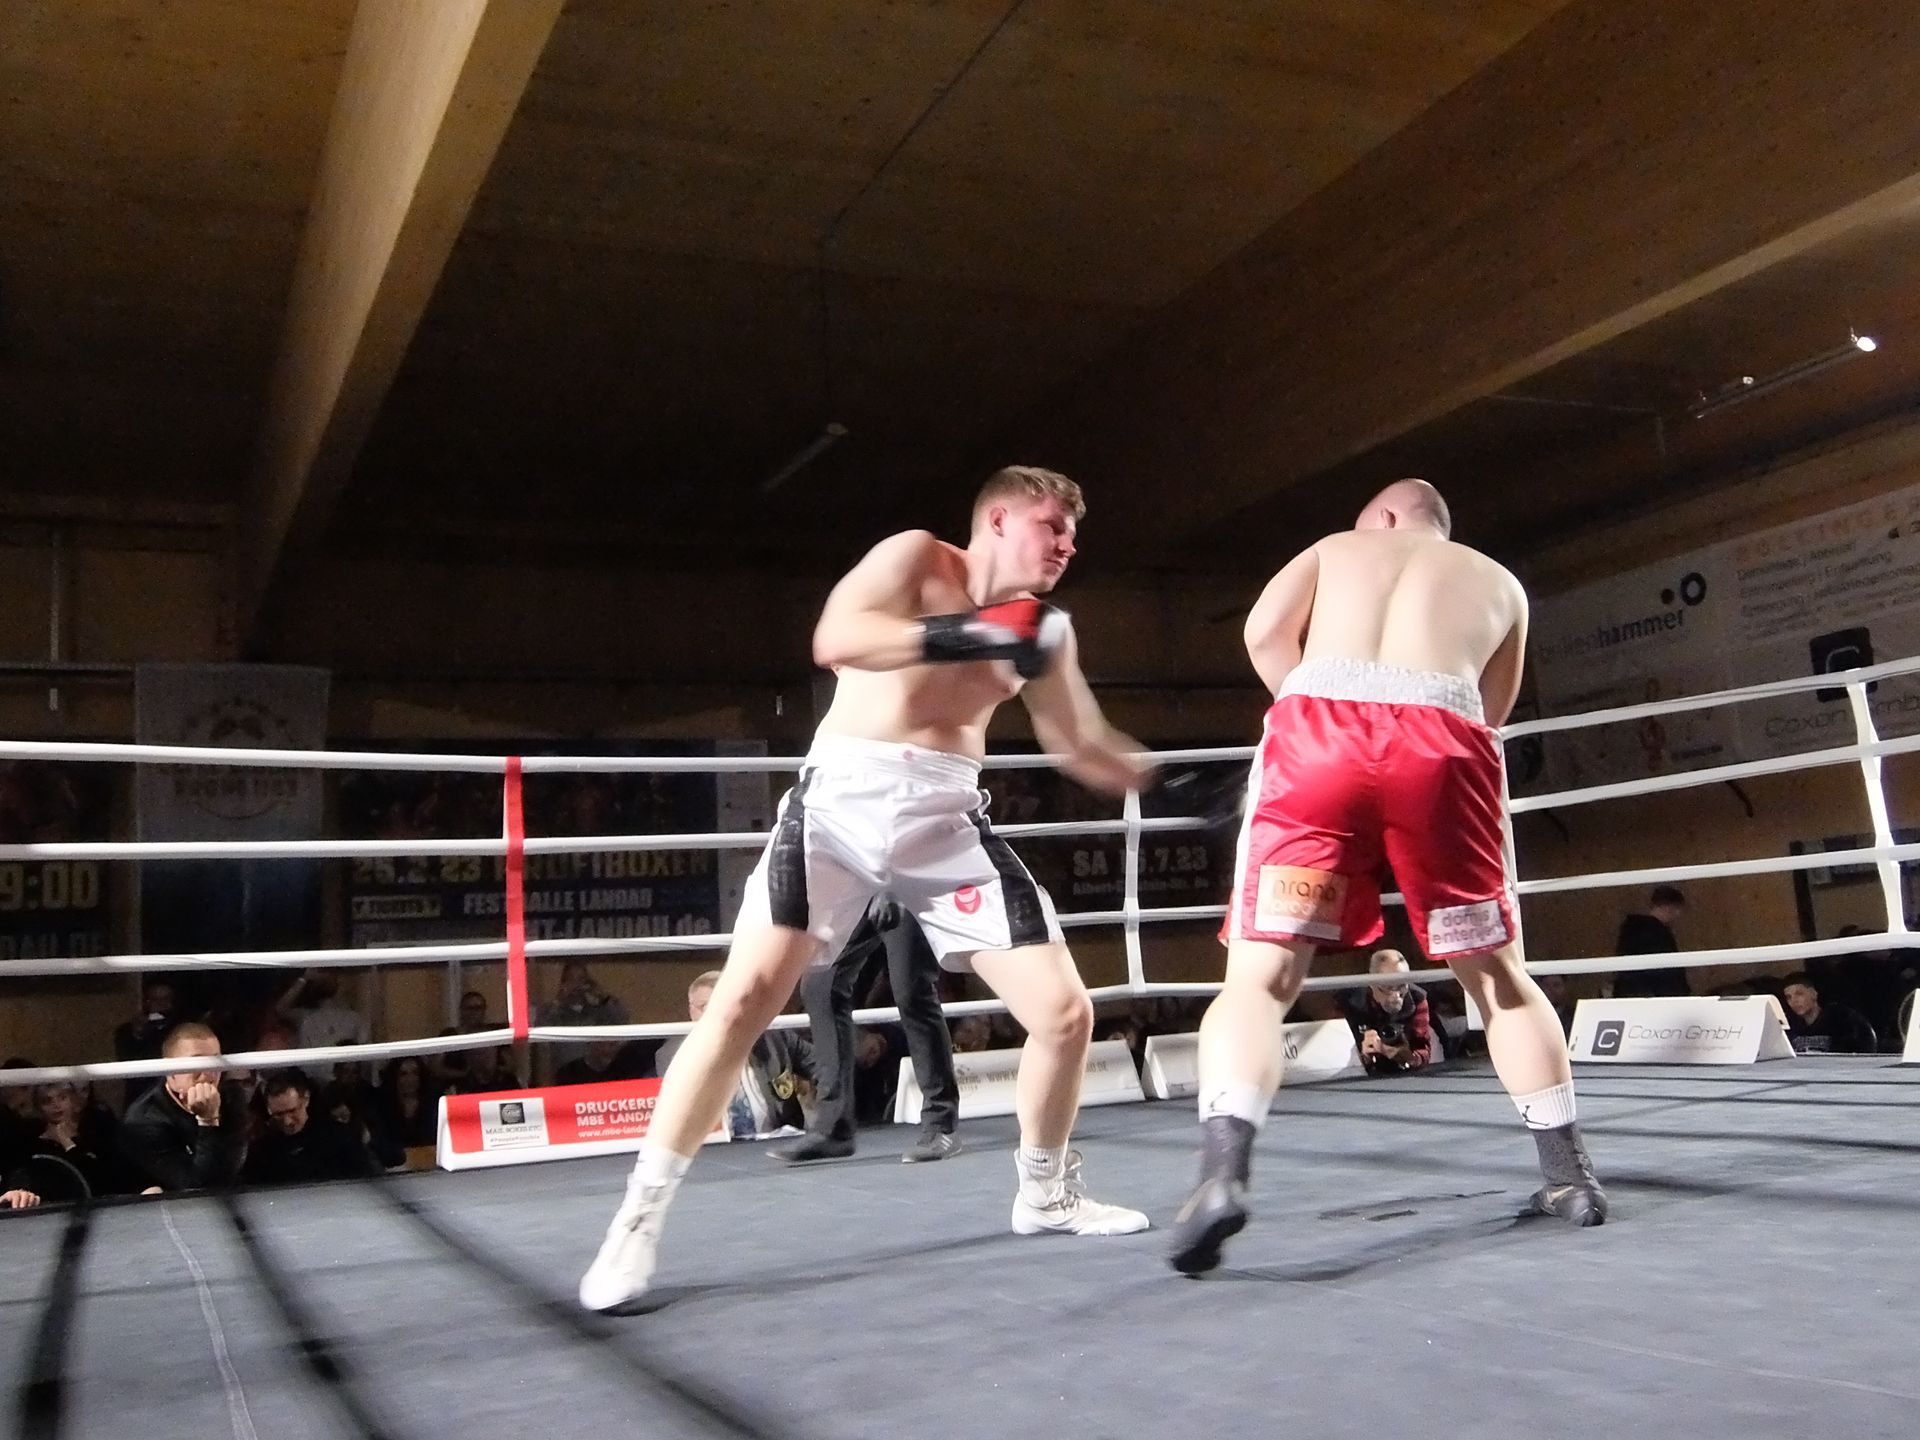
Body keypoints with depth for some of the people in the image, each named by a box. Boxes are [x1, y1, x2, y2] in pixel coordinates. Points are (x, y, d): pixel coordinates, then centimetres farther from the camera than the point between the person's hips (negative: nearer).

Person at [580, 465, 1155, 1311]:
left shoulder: (1045, 630, 13)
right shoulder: (916, 558, -1)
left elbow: (1085, 750, 19)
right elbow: (833, 641, -19)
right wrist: (962, 636, -25)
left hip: (948, 820, 5)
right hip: (845, 795, -4)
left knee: (1065, 1010, -1)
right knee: (744, 999, -13)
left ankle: (1045, 1192, 24)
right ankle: (639, 1219, -1)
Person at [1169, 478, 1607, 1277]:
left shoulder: (1334, 548, 29)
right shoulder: (1498, 581, 32)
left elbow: (1264, 631, 10)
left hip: (1320, 732, -1)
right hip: (1442, 743, 2)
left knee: (1260, 975, -4)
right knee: (1499, 976, 20)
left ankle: (1221, 1173, -24)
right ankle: (1570, 1174, 25)